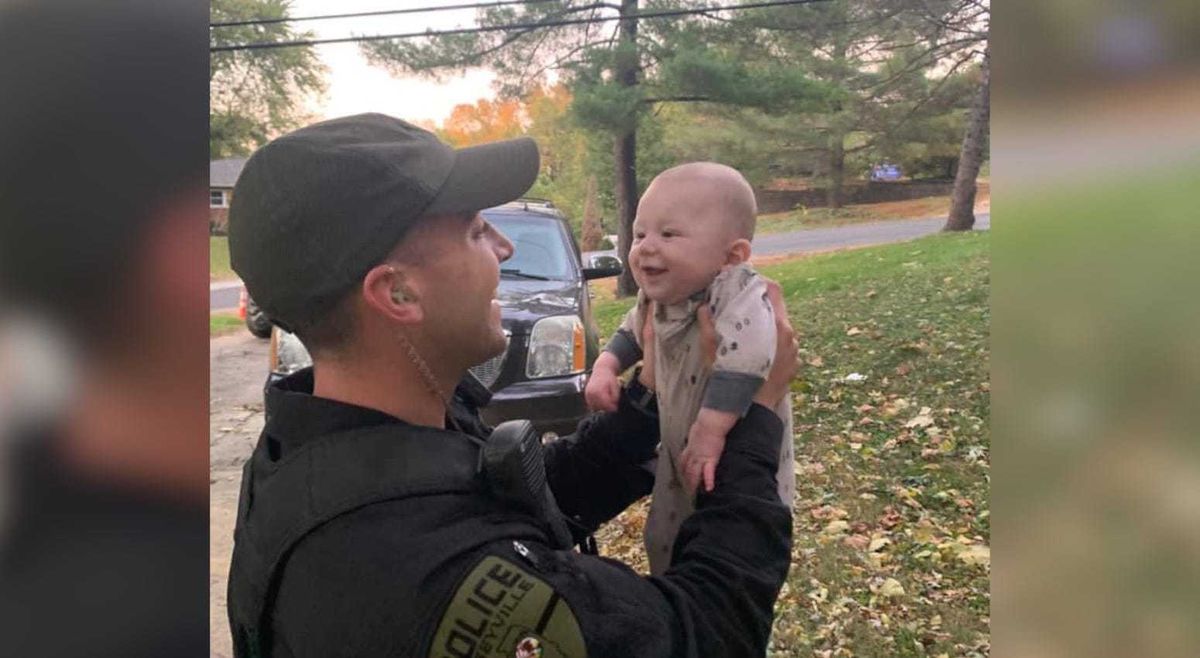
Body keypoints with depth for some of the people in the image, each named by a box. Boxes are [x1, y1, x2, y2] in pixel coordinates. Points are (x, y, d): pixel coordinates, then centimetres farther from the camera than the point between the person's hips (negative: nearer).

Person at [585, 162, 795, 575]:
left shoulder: (739, 298, -31)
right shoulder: (658, 299, -5)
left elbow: (745, 357, -49)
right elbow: (633, 333, 16)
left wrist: (711, 428, -52)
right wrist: (606, 367, 0)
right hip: (679, 458, 8)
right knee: (662, 543, 23)